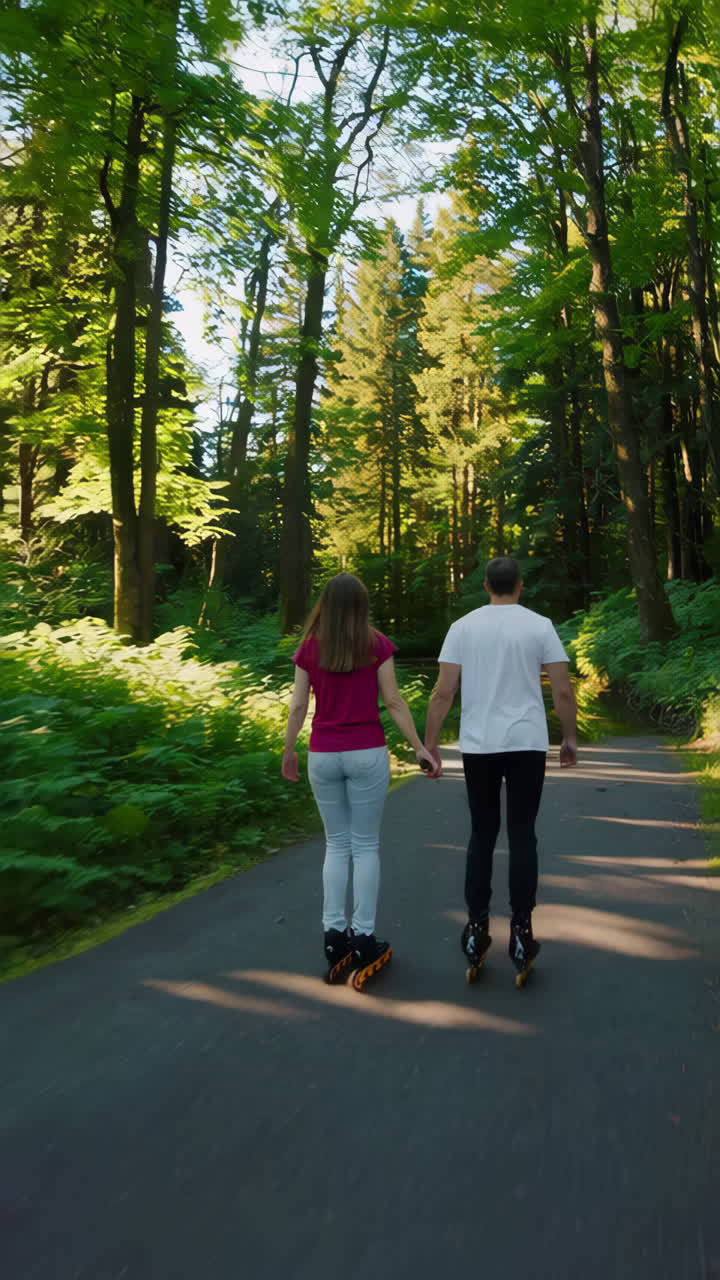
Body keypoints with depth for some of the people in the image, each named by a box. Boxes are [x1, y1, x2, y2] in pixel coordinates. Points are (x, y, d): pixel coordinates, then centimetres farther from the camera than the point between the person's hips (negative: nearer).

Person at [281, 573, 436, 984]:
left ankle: (335, 935, 12)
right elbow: (394, 701, -5)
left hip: (323, 755, 2)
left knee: (337, 844, 14)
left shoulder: (310, 647, 2)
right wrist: (420, 748, 0)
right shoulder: (376, 644, -3)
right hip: (367, 754, -2)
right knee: (366, 846, 7)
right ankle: (364, 939, 9)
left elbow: (298, 706, 3)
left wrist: (289, 751, 15)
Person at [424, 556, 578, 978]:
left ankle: (477, 928, 15)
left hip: (479, 746, 1)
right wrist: (571, 738, 10)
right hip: (527, 744, -1)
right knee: (522, 836, 7)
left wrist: (431, 745, 3)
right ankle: (521, 932, 9)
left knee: (482, 835, 12)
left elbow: (443, 693, -4)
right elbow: (563, 691, -4)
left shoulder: (463, 627, 1)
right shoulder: (540, 626, -2)